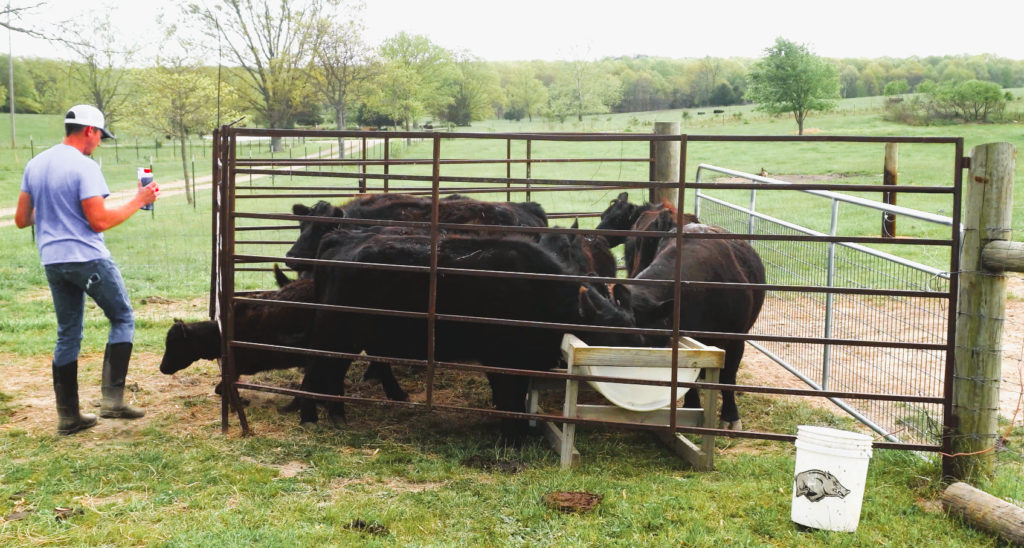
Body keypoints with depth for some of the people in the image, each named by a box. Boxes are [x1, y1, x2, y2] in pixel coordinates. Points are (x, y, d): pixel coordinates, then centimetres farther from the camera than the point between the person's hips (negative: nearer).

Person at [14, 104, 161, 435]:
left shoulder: (35, 166, 9)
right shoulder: (85, 167, -14)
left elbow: (21, 219, 12)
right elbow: (100, 221, -18)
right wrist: (139, 201, -9)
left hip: (52, 261, 7)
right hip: (88, 259, -7)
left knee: (68, 334, 14)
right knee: (123, 319, 8)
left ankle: (68, 416, 16)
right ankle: (112, 398, -1)